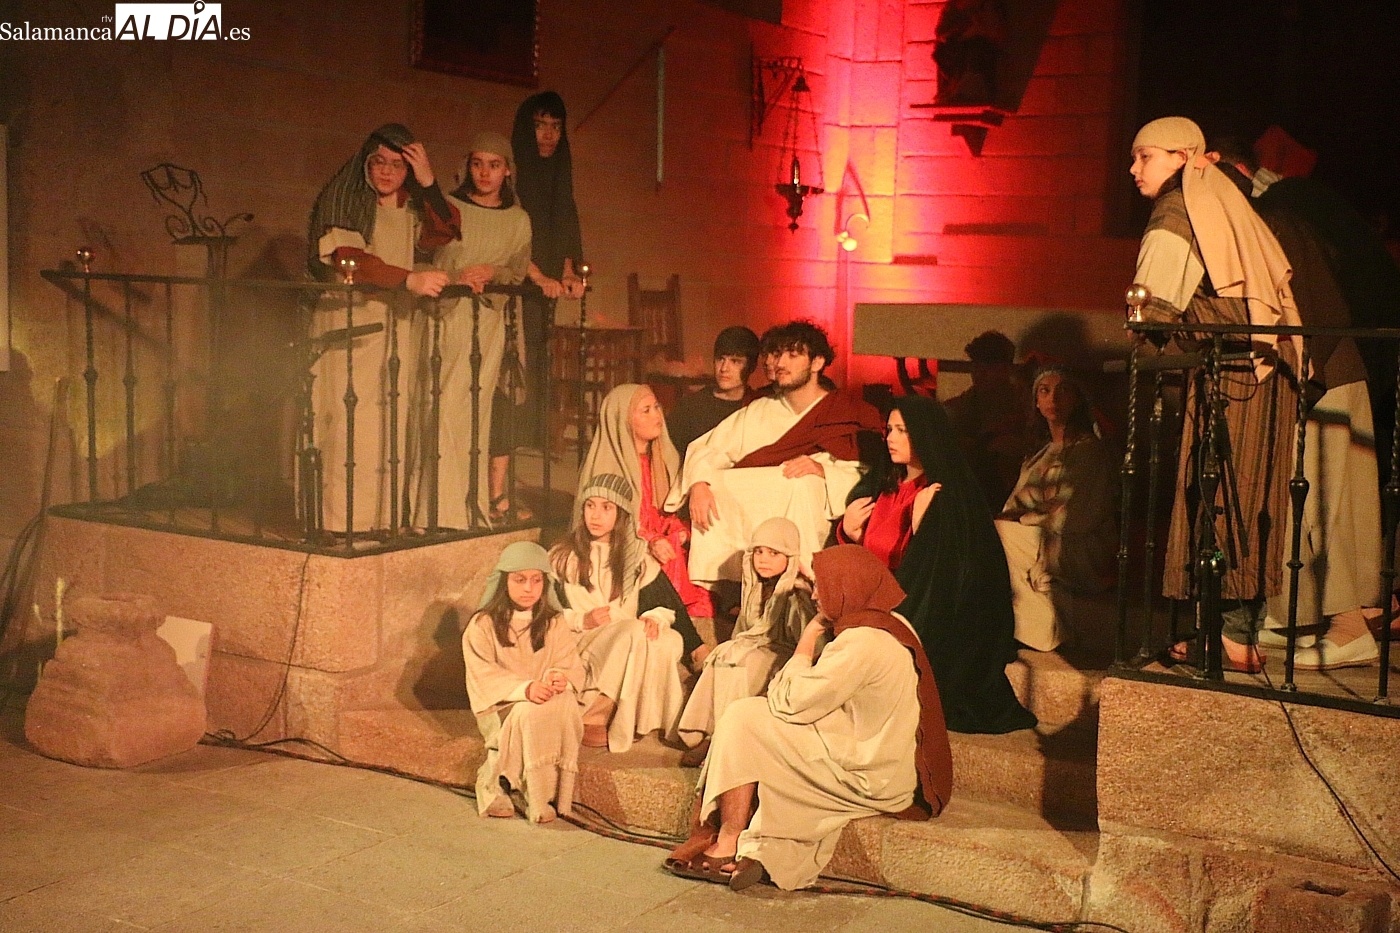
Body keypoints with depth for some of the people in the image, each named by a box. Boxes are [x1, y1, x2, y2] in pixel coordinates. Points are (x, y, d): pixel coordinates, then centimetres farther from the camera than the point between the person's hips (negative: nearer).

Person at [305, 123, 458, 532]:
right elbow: (347, 258, -18)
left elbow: (444, 233, 1)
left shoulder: (410, 208, 15)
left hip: (395, 323, 6)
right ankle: (340, 525, -7)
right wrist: (410, 279, -29)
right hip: (347, 319, -6)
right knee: (349, 422, -10)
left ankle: (380, 521, 7)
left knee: (389, 423, 2)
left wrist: (428, 183, -9)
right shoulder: (342, 199, -4)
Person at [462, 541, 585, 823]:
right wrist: (525, 689, -29)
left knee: (565, 704, -30)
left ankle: (553, 793, -25)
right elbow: (484, 676, -12)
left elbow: (571, 666, 1)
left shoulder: (555, 624, 11)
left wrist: (562, 679, -25)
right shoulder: (482, 626, -1)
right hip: (500, 710, -3)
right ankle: (493, 784, -20)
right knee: (530, 712, -35)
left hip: (551, 704, 3)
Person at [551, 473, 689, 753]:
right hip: (579, 646, -3)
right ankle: (593, 720, -32)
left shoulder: (637, 557, 14)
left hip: (629, 651, 3)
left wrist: (655, 617, -13)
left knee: (670, 642, -29)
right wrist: (582, 620, -13)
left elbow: (669, 604, 10)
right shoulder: (563, 557, 8)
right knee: (632, 631, -34)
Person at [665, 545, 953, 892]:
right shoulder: (890, 628, 12)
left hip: (869, 779, -10)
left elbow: (790, 704, -15)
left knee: (743, 717, -6)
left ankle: (727, 847, -1)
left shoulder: (863, 642, -19)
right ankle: (756, 850, 1)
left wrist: (806, 642, -3)